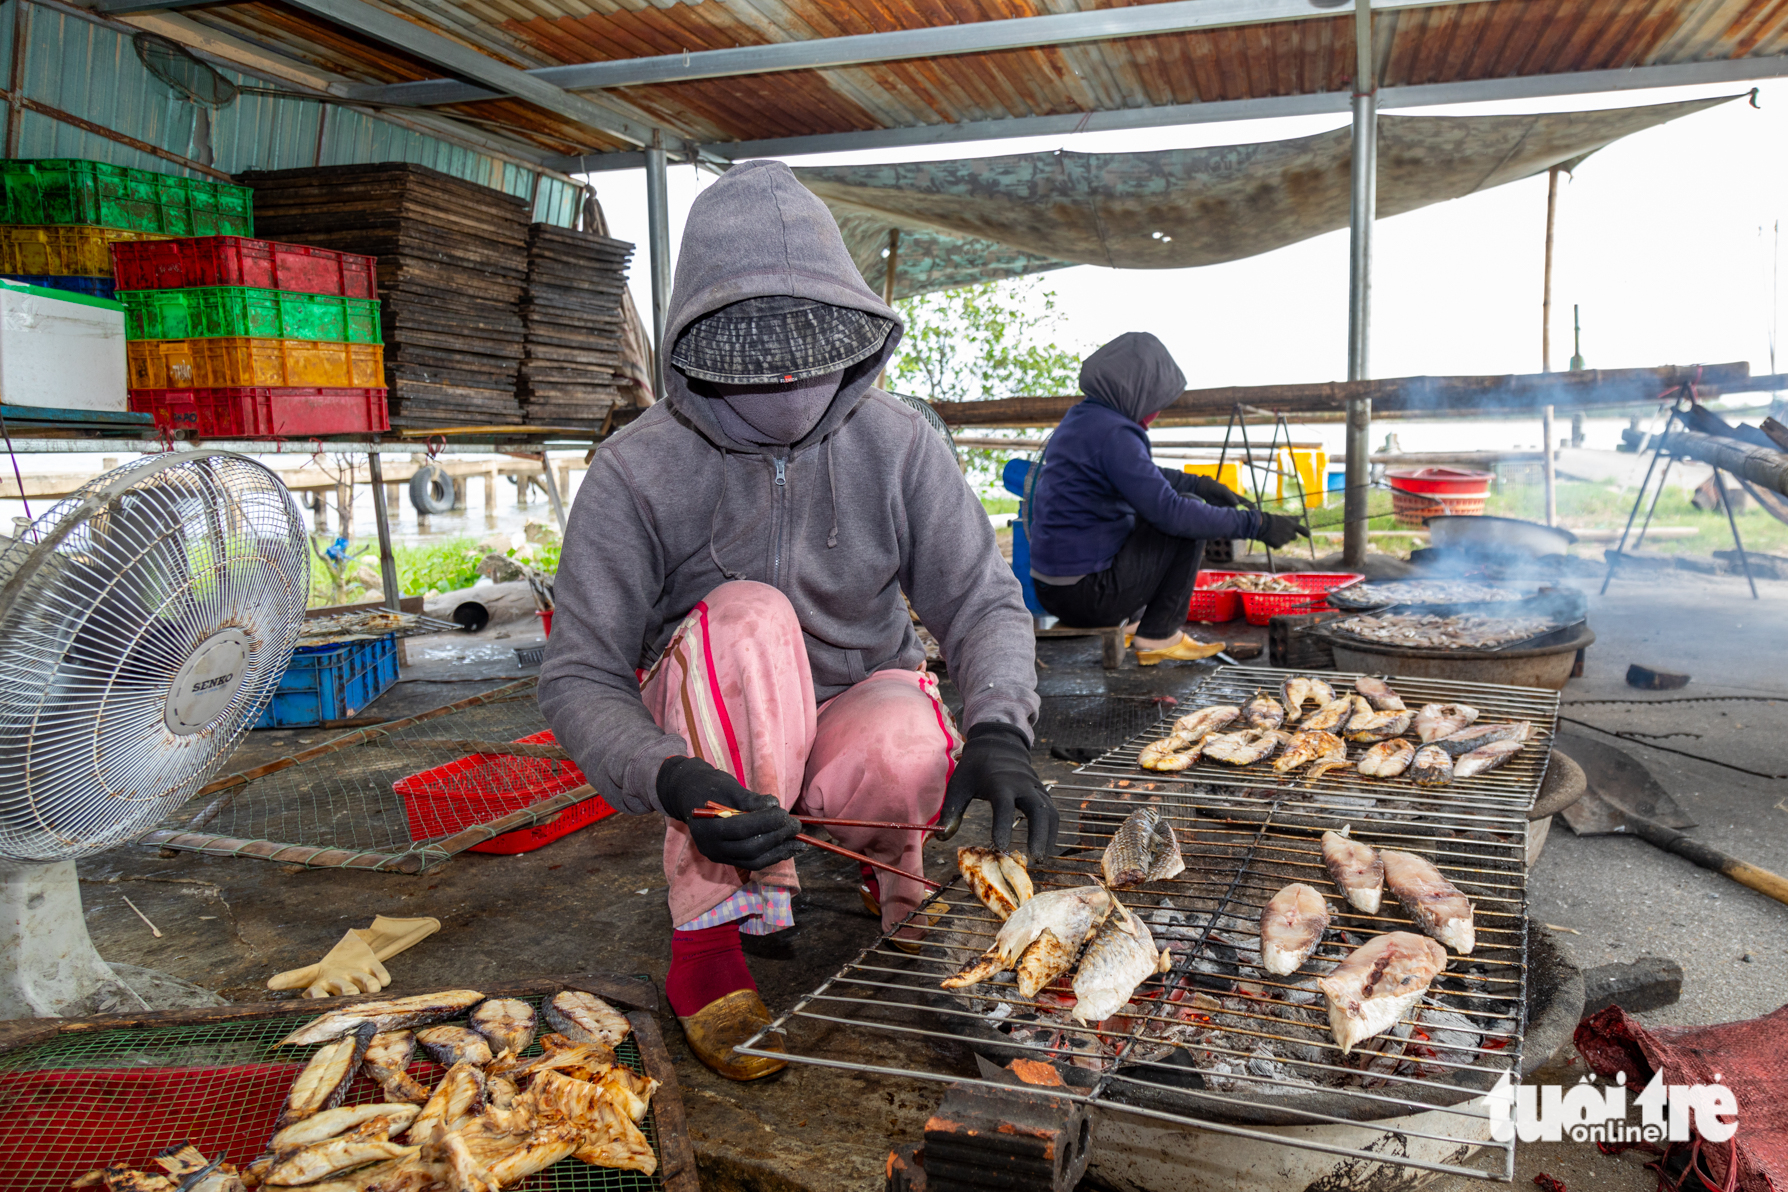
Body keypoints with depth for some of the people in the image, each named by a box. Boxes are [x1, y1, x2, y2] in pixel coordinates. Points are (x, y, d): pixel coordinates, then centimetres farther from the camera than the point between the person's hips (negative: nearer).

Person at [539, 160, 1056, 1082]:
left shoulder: (896, 443, -10)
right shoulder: (637, 472, -17)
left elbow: (983, 600, -12)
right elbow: (579, 679, -18)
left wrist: (998, 731, -33)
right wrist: (674, 782, -39)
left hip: (854, 711, 1)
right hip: (708, 740, 0)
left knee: (912, 751, -36)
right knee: (750, 616, -33)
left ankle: (897, 873, 2)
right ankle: (707, 931, -22)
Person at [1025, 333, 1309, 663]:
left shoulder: (1080, 418, 12)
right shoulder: (1113, 434, -19)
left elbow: (1142, 476, 29)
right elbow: (1171, 512, -24)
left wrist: (1199, 483, 27)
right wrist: (1256, 524, -17)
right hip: (1086, 594, -10)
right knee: (1190, 517, -3)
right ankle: (1158, 637, 1)